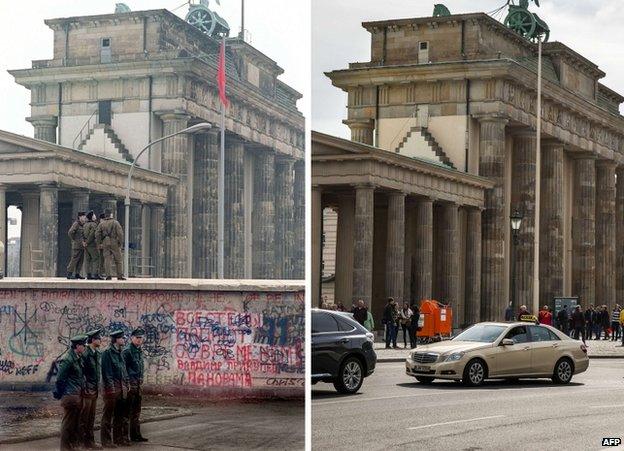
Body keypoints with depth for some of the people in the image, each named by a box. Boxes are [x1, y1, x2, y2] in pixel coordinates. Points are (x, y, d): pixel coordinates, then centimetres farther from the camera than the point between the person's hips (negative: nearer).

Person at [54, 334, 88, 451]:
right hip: (70, 396, -9)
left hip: (78, 395, 9)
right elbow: (60, 379, -15)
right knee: (68, 422, -1)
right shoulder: (68, 360, -17)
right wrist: (61, 394, -10)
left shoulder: (78, 359, 12)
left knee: (76, 422, 14)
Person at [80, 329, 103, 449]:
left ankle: (90, 440, 19)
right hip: (87, 390, -8)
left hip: (95, 390, 8)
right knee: (84, 417, -1)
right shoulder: (85, 353, -15)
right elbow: (81, 372, -18)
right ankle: (83, 442, 4)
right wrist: (85, 387, -18)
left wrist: (98, 386, 16)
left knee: (91, 417, 13)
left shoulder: (98, 353, 11)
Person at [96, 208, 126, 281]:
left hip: (105, 243, 2)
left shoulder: (101, 223, 7)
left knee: (107, 259, 2)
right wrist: (121, 243, -3)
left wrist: (99, 243, 10)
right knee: (118, 260, 5)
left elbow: (97, 234, 2)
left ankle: (108, 275, -9)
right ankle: (120, 276, 6)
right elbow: (120, 233, -10)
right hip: (114, 242, -2)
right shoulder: (115, 222, -3)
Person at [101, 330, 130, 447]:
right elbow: (106, 372, -15)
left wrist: (126, 384, 14)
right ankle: (106, 441, 2)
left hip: (121, 388, 8)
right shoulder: (107, 353, -11)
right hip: (112, 388, -8)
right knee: (108, 415, -2)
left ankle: (118, 438, 21)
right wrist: (111, 387, -17)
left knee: (120, 415, 13)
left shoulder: (119, 353, 15)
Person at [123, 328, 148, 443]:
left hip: (138, 384, 8)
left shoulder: (140, 351, 14)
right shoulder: (127, 351, -12)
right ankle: (123, 434, 0)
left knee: (136, 411, 12)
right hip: (130, 384, -8)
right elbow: (123, 369, -16)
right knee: (127, 411, -4)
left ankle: (136, 434, 18)